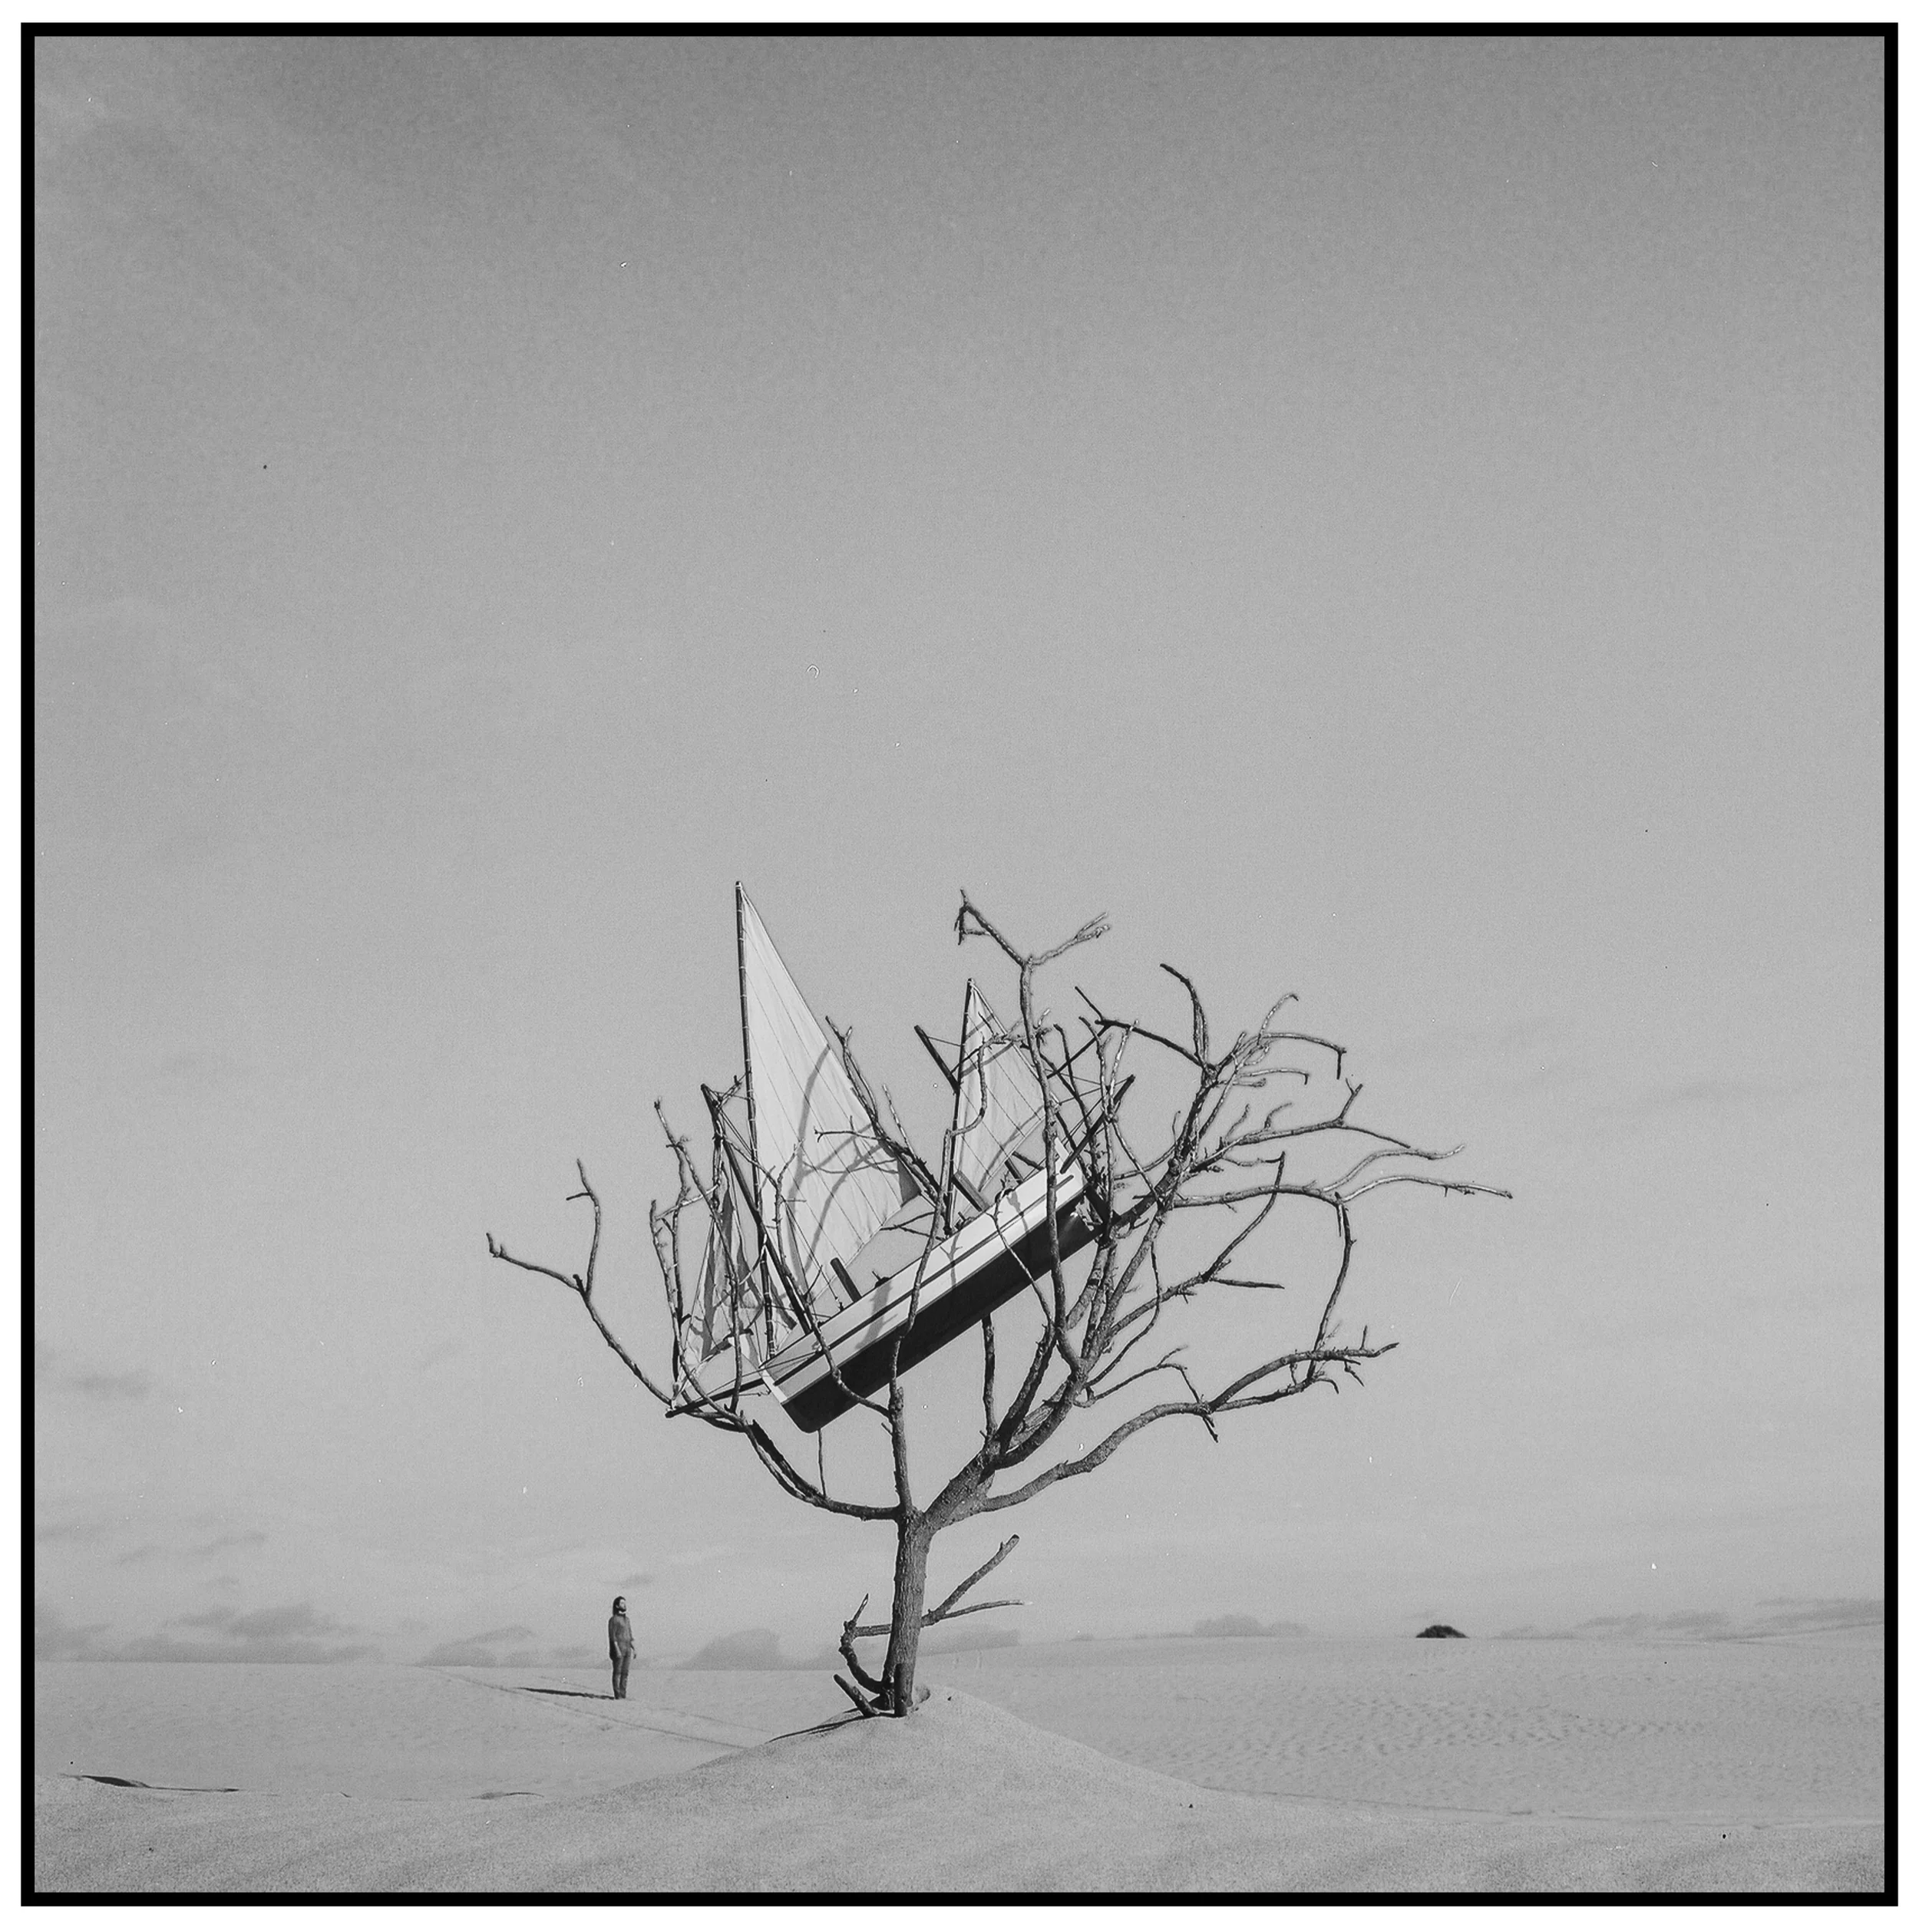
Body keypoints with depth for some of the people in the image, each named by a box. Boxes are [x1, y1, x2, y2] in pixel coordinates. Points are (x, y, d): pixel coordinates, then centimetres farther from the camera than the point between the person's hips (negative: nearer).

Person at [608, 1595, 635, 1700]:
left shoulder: (626, 1619, 17)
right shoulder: (613, 1619, -6)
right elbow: (612, 1636, -13)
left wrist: (634, 1649, 11)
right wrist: (617, 1650, -20)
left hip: (627, 1649, 7)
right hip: (618, 1648, -7)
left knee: (625, 1672, 4)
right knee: (617, 1672, -5)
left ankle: (623, 1694, 5)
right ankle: (617, 1694, -5)